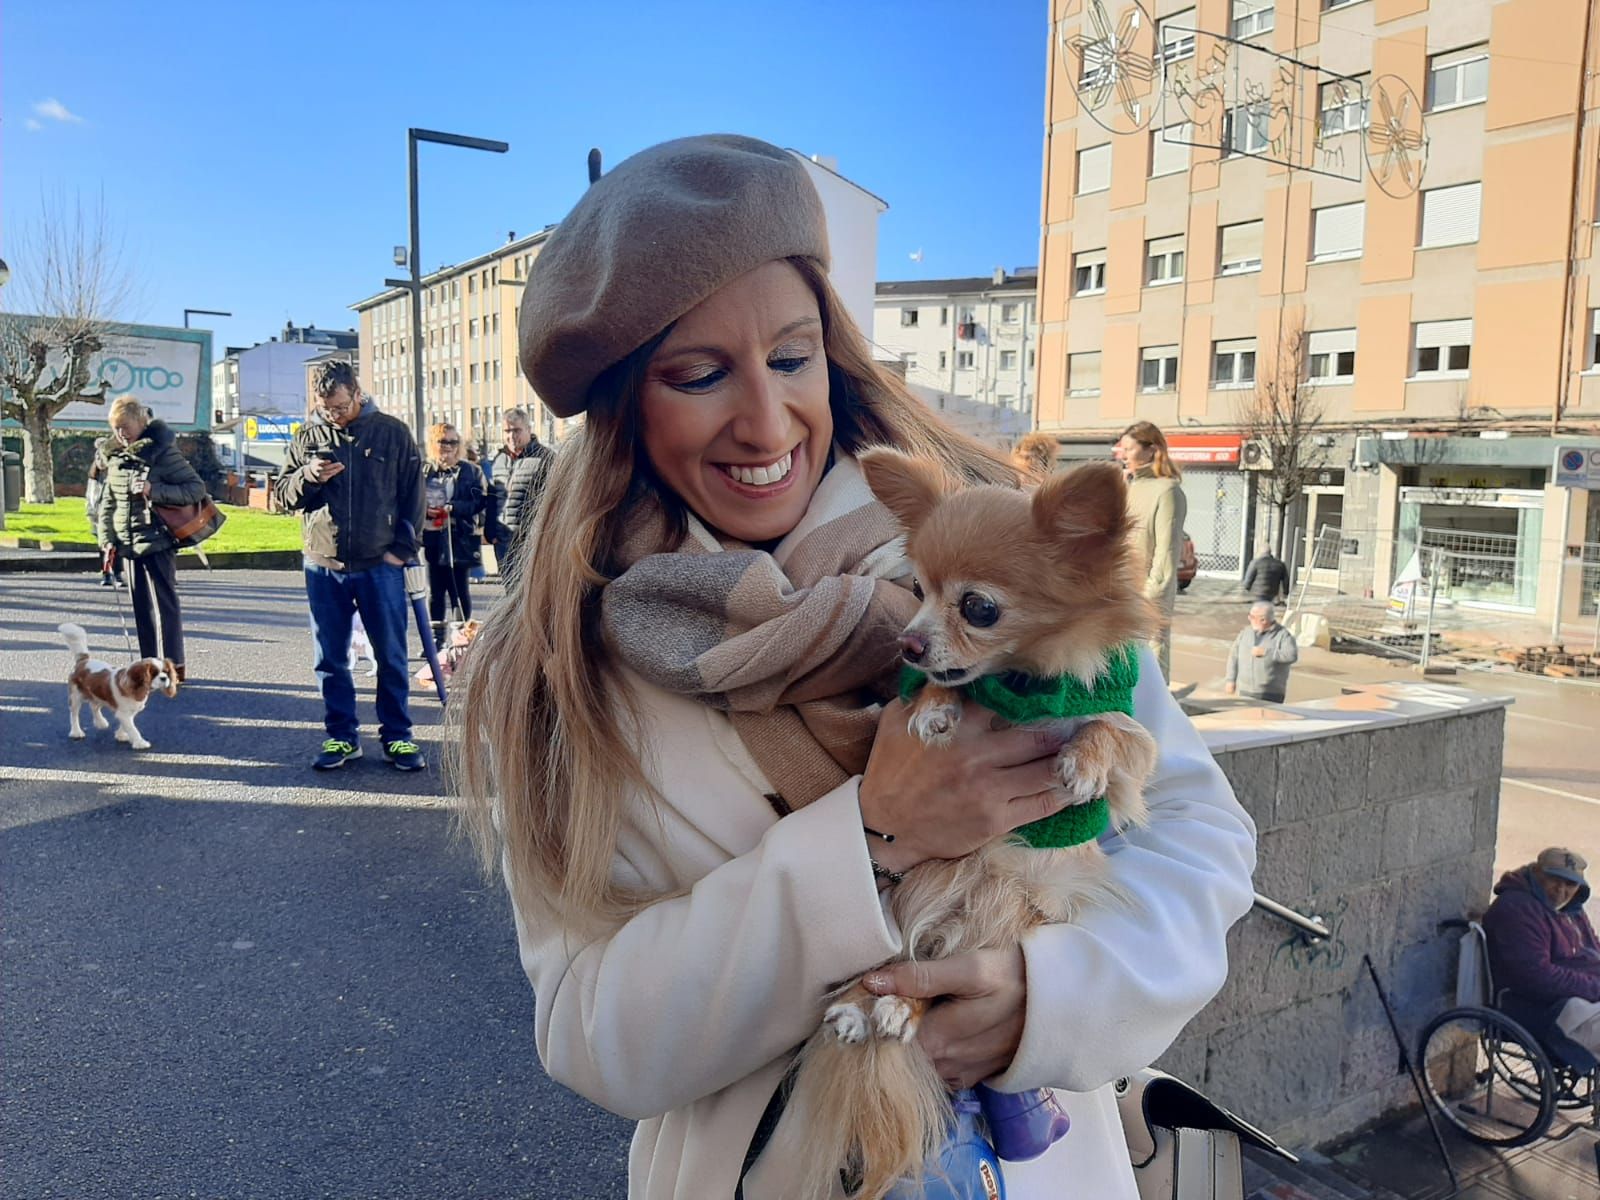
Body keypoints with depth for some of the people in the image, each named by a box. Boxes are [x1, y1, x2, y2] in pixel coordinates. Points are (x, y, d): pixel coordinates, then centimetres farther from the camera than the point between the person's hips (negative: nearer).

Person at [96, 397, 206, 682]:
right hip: (127, 544, 6)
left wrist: (155, 490, -23)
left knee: (166, 603, -3)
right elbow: (108, 500, 15)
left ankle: (175, 665, 4)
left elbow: (197, 488, -13)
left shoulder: (163, 451, -9)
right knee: (141, 607, 11)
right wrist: (107, 539, 5)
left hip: (157, 541, -6)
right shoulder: (114, 455, 10)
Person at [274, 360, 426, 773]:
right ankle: (341, 736, 20)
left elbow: (413, 494, 4)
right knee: (330, 660, 8)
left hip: (380, 566, -2)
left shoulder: (392, 432, 0)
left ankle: (397, 736, 16)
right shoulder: (307, 436, 6)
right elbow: (282, 495, 10)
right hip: (323, 568, 2)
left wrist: (402, 548, -4)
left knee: (391, 657, 5)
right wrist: (307, 478, -11)